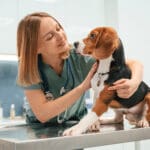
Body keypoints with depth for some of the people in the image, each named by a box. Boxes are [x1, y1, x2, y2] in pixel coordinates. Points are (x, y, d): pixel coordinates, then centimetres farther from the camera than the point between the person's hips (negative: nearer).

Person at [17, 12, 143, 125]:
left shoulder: (80, 58, -22)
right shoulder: (29, 67, -22)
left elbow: (135, 64, -21)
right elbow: (42, 114, -29)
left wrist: (134, 83, -44)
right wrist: (83, 87, -34)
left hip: (76, 121, 1)